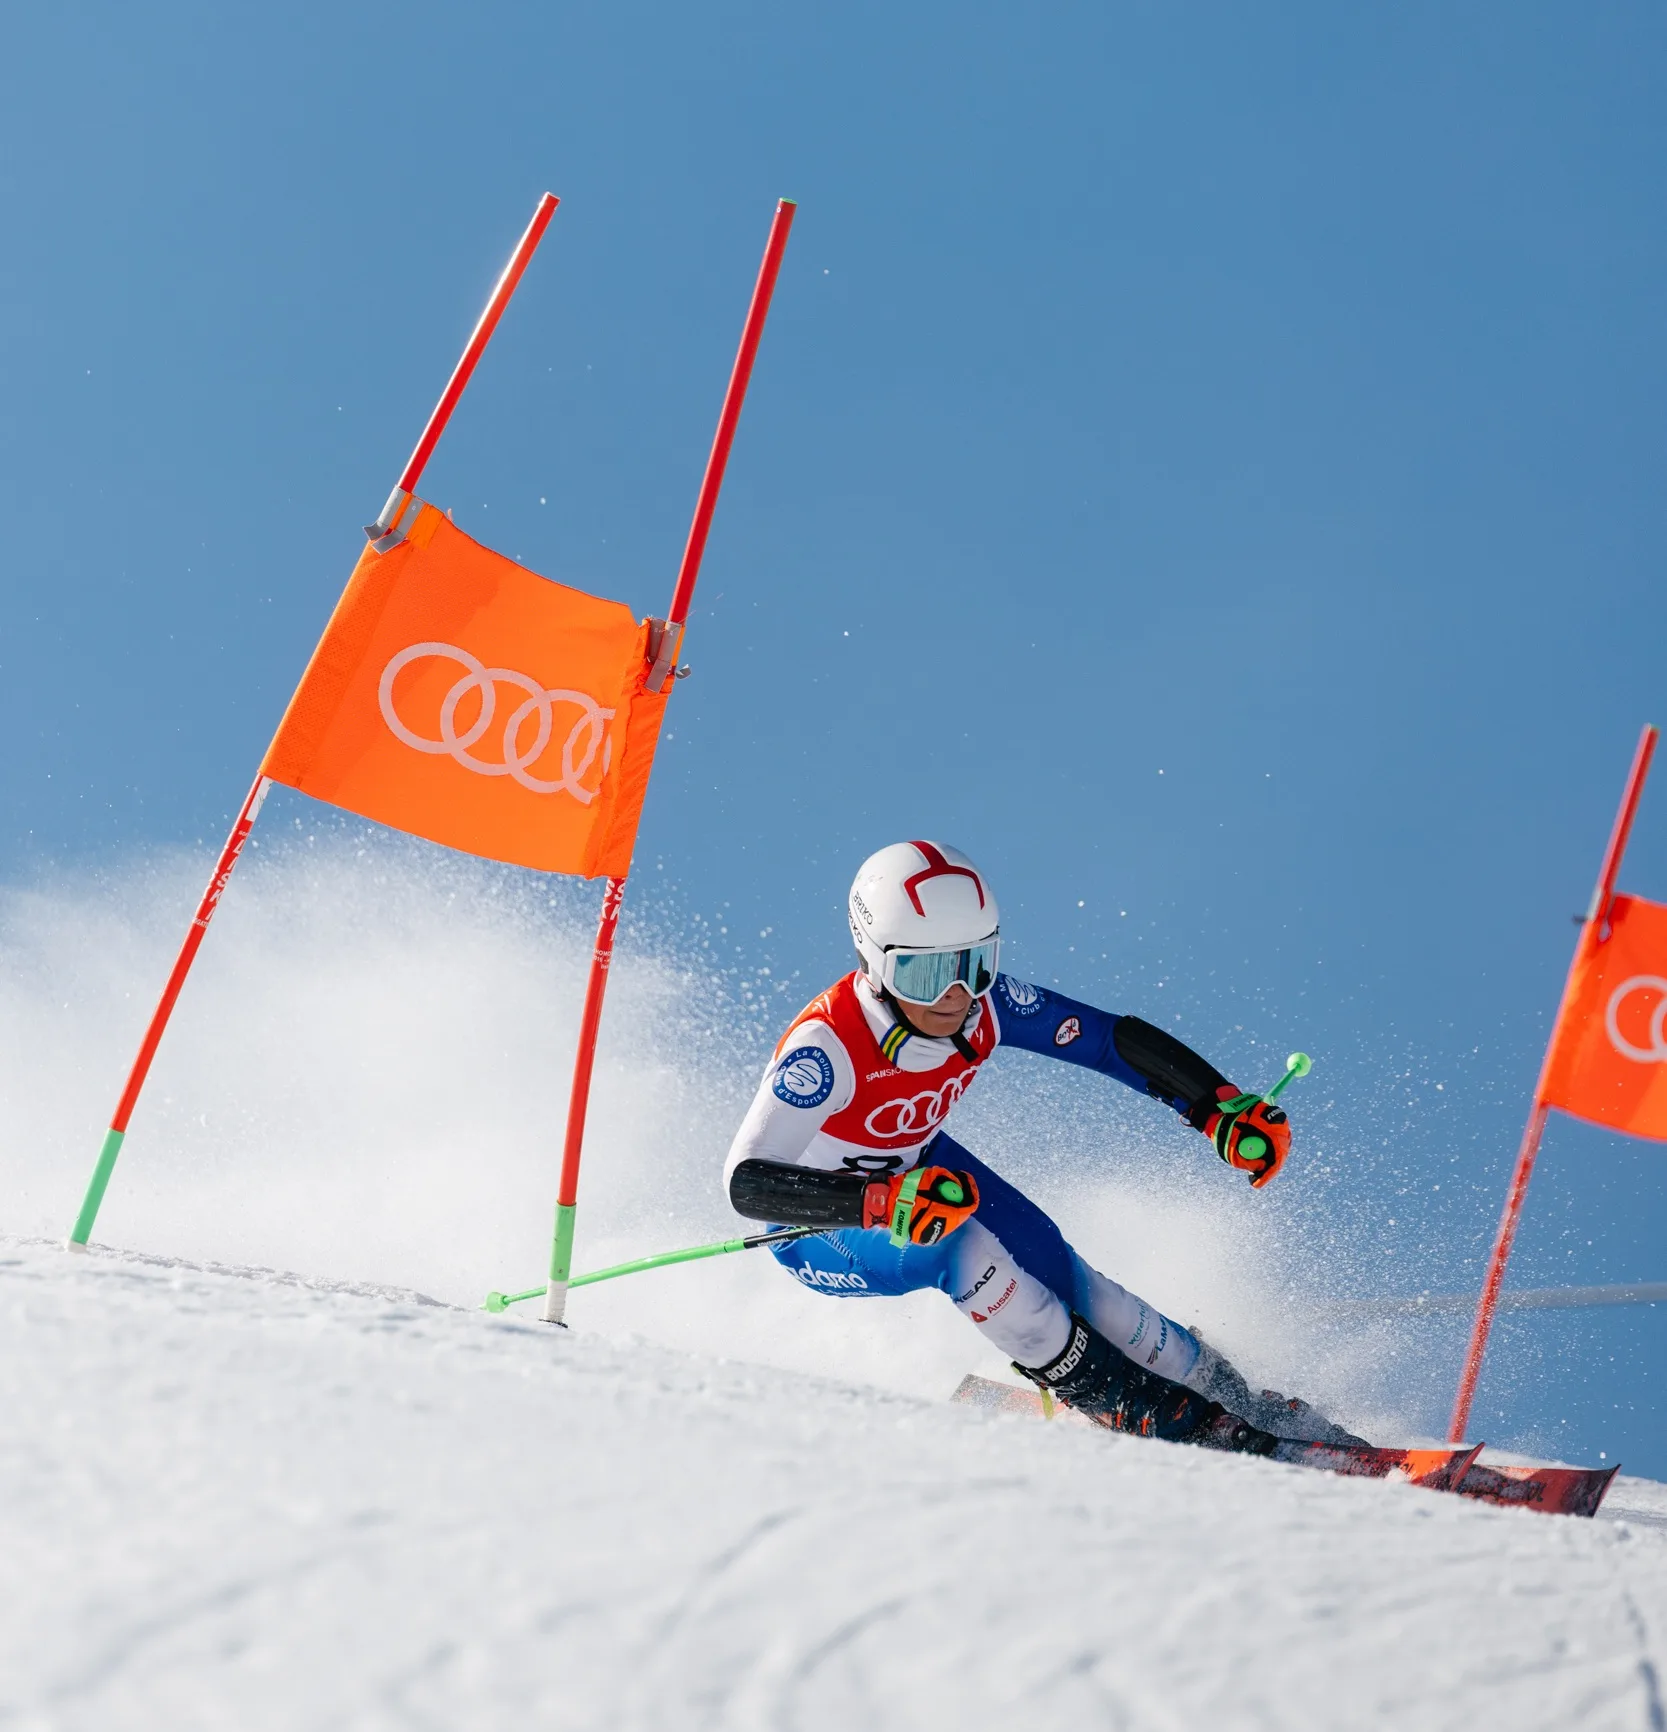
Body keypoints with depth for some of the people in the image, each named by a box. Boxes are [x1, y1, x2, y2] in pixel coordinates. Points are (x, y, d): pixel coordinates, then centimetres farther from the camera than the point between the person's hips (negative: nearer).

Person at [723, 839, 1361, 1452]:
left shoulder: (985, 1006, -23)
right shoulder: (827, 1047, -38)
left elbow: (1116, 1038, -15)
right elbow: (746, 1181, -44)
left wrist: (1223, 1110, -26)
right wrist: (880, 1202, -57)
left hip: (914, 1166, 5)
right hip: (819, 1222, -5)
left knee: (1055, 1275, -13)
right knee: (954, 1244, -32)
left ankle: (1231, 1398, 3)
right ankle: (1129, 1403, -16)